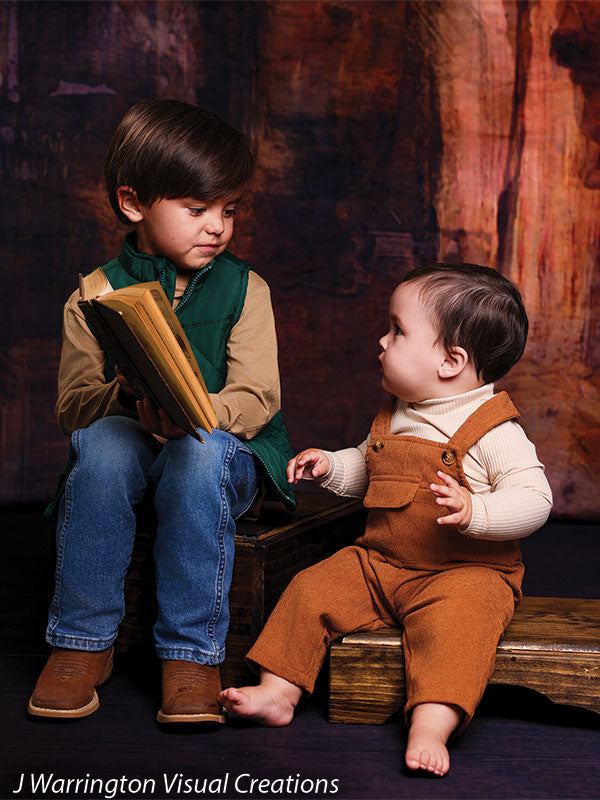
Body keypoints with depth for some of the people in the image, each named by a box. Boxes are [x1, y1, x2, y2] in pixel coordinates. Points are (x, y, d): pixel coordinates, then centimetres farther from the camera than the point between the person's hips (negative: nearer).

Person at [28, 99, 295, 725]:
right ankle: (83, 642, -19)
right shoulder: (96, 295, 1)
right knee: (103, 442, -33)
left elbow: (256, 397, -9)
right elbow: (71, 406, -3)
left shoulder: (244, 288, 1)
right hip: (131, 444, 1)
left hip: (231, 447, -1)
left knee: (198, 451, -35)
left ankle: (191, 653, -25)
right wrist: (125, 399, -26)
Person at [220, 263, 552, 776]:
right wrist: (330, 466, 6)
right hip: (380, 564, 7)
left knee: (455, 618, -36)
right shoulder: (393, 419, 9)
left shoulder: (494, 431, -14)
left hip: (467, 573, -6)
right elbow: (366, 469, 26)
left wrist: (474, 511, -35)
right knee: (311, 592, -4)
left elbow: (534, 498, -19)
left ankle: (430, 728, -38)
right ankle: (277, 694, 6)